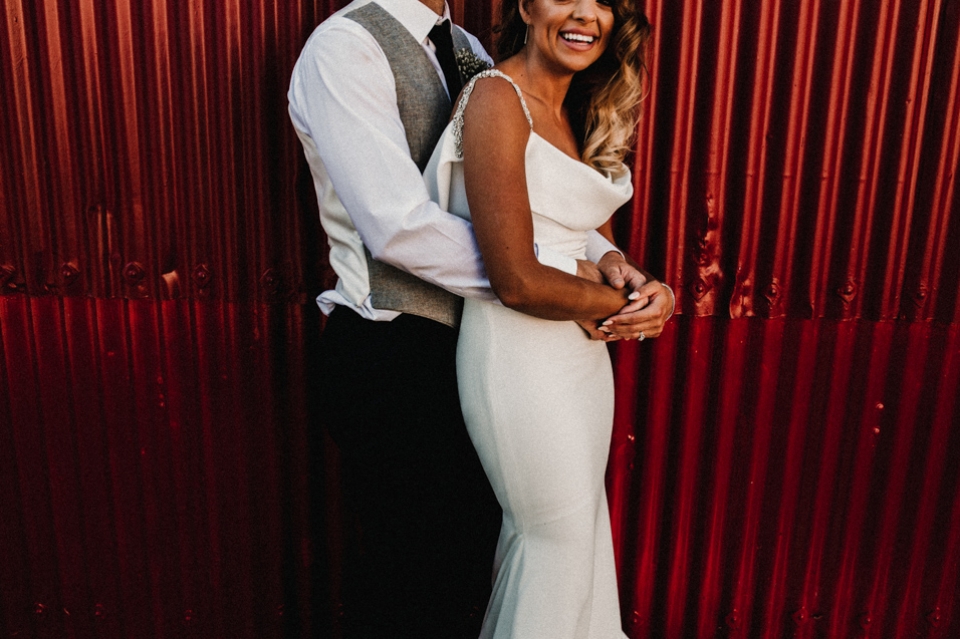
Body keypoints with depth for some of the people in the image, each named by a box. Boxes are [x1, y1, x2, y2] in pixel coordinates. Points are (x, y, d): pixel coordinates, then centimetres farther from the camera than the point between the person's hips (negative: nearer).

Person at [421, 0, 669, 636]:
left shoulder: (578, 111, 11)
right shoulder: (497, 98, -18)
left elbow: (591, 231, 11)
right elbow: (518, 281, -23)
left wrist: (646, 285, -7)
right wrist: (624, 301, -9)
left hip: (580, 344, 8)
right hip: (520, 352, -8)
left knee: (577, 522, 22)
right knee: (561, 536, 10)